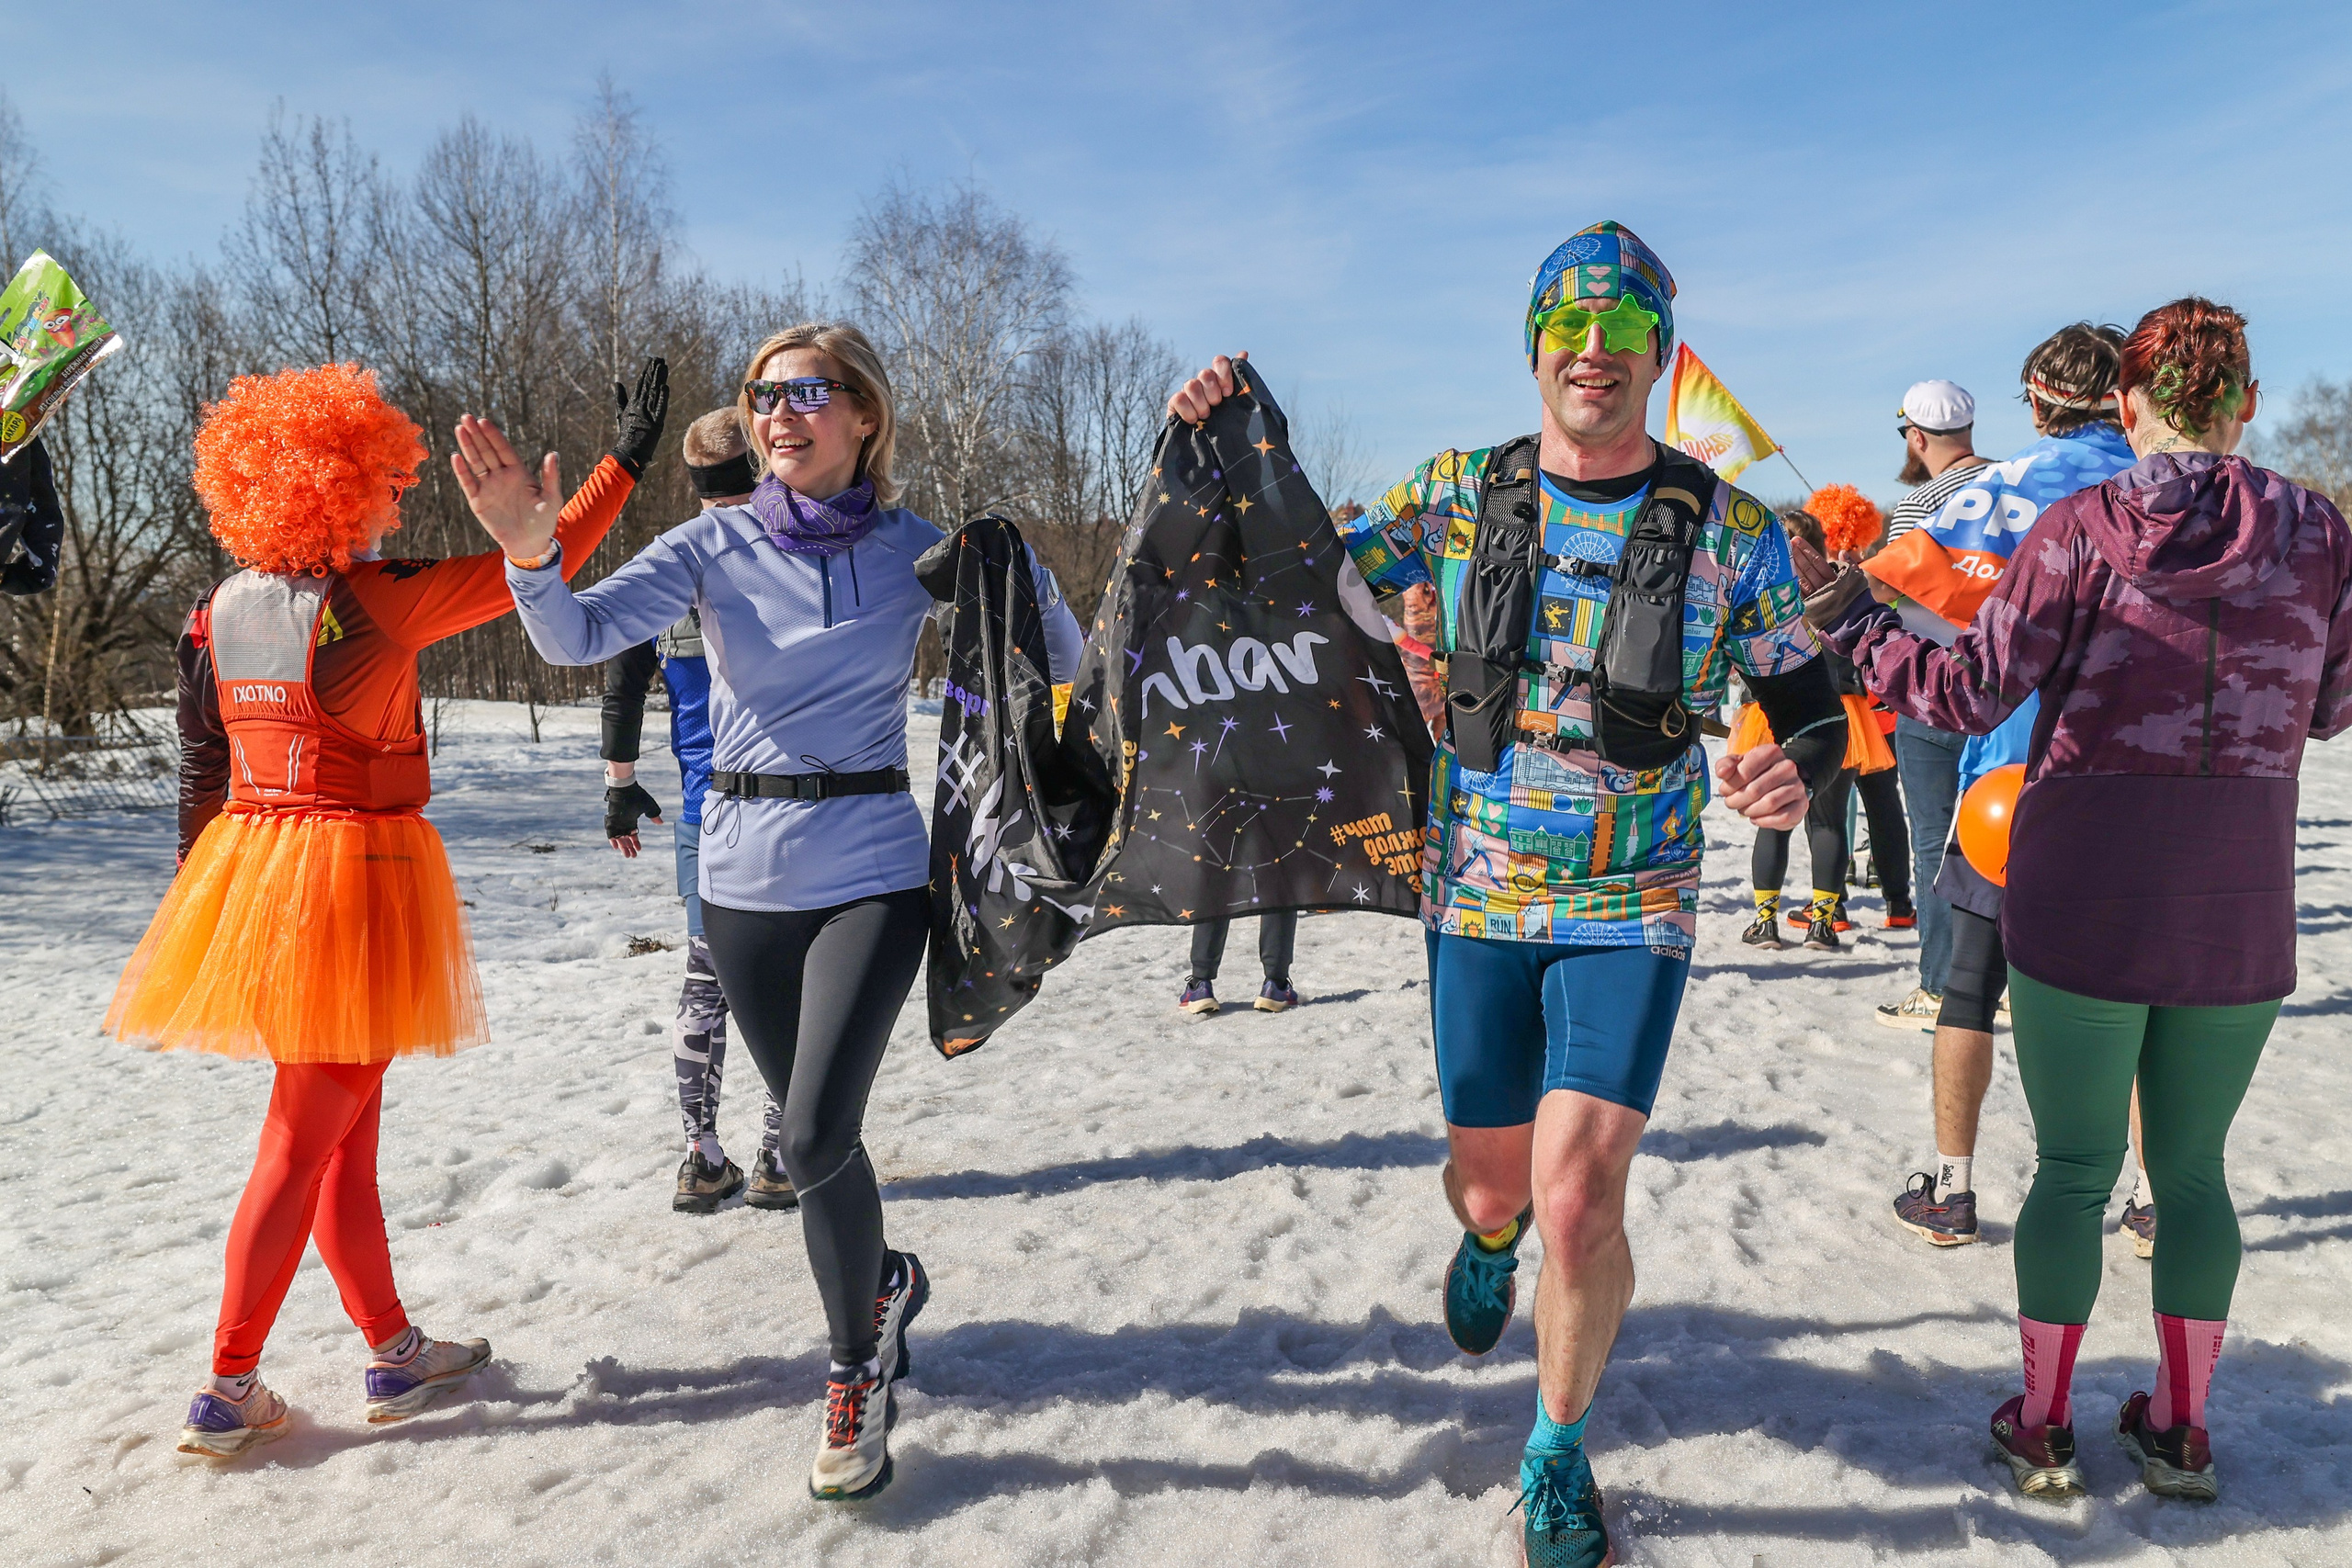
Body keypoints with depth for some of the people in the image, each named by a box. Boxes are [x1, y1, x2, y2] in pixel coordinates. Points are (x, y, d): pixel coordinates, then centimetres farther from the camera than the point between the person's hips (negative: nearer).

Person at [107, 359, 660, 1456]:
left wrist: (198, 893, 19)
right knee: (305, 1140, 2)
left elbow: (200, 772, 10)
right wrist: (623, 463, 0)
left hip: (251, 871, 7)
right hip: (358, 875, -7)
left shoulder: (217, 615, 6)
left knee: (345, 1125, 16)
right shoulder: (377, 600, -14)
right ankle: (226, 1393, 11)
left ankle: (392, 1351, 27)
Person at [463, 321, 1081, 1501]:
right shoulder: (716, 543, -1)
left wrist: (1020, 560, -15)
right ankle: (884, 1281, 45)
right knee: (815, 1134, 15)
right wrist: (531, 555, -32)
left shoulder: (919, 550, -1)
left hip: (870, 873, -2)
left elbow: (1060, 660, 4)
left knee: (815, 1138, -14)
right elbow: (580, 638, -12)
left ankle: (854, 1370, 11)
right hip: (744, 877, 3)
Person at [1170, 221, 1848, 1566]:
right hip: (1477, 901, 2)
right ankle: (1492, 1232, 55)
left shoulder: (1730, 530, -4)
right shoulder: (1461, 493, 0)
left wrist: (1798, 770, -22)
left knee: (1580, 1203, -12)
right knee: (1491, 1183, 13)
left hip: (1631, 912, -2)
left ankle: (1559, 1456, 18)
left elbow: (1814, 708, 2)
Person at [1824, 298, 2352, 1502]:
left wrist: (1846, 622, 2)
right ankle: (2177, 1428, 27)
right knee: (2192, 1166, 18)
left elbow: (1971, 692, -10)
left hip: (2082, 893, -2)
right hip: (2241, 904, 3)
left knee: (2074, 1167, 11)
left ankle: (2041, 1426, 21)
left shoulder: (2080, 530, -9)